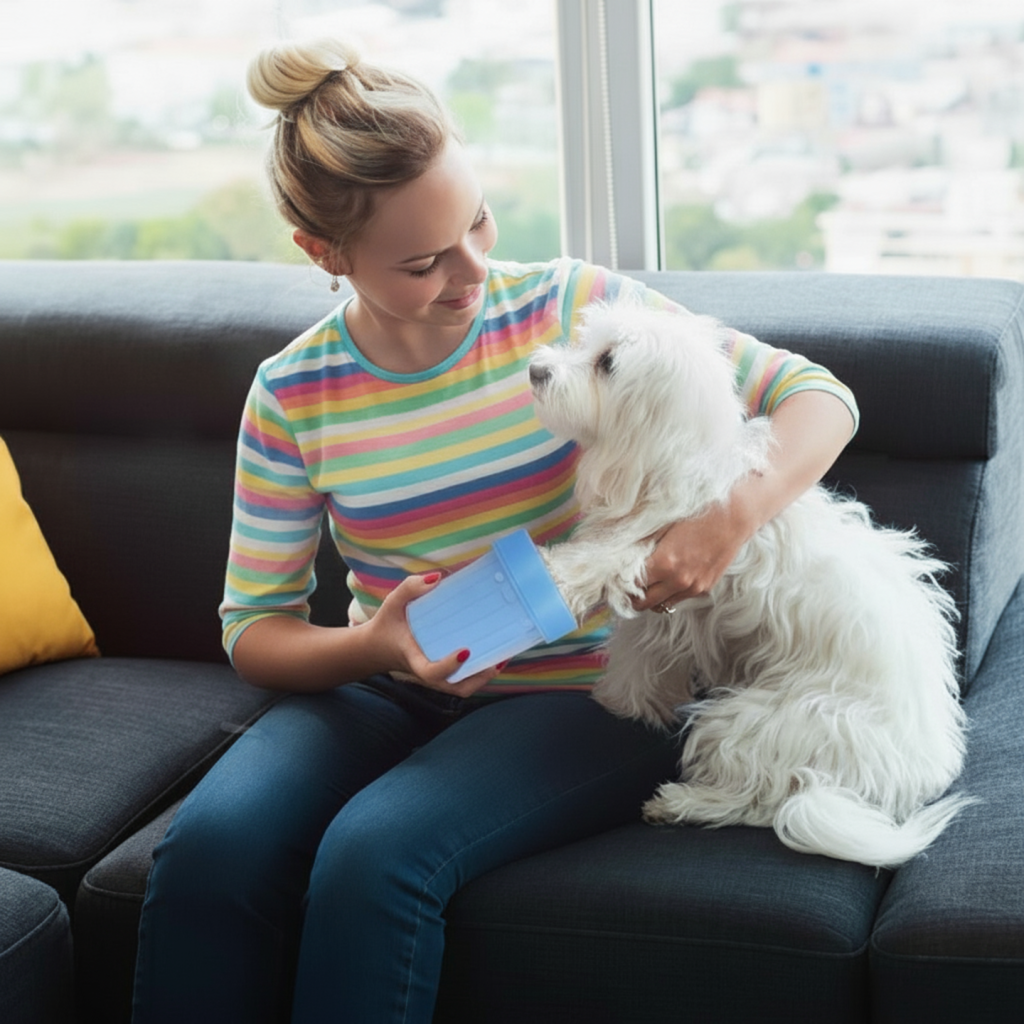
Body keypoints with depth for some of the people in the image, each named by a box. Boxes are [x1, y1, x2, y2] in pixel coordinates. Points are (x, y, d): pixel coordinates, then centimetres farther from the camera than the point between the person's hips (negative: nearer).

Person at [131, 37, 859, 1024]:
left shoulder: (572, 307, -7)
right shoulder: (292, 395, -2)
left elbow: (817, 397, -5)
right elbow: (252, 627, 3)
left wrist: (734, 514, -27)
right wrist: (372, 646, -20)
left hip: (586, 692, -2)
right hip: (394, 688, 2)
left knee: (379, 850, -31)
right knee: (211, 844, -27)